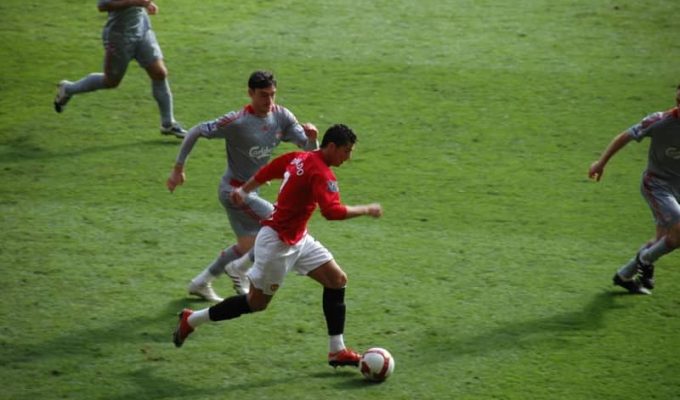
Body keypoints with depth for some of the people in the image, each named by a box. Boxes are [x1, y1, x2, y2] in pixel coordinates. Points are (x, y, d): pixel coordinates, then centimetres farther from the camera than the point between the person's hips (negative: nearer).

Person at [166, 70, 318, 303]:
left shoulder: (281, 117, -6)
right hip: (234, 190, -8)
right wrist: (178, 169, -14)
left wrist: (312, 138, -29)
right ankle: (239, 269, 3)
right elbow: (195, 133, -16)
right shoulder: (237, 122, -24)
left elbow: (309, 149, -5)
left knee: (248, 246, 19)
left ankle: (200, 283, 34)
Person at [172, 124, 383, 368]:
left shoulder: (298, 158, 3)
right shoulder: (320, 174, -25)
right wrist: (366, 210, -24)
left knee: (337, 280, 3)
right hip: (276, 242, -10)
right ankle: (192, 320, 20)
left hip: (298, 239, 10)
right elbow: (332, 211, -36)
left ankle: (337, 351, 7)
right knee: (257, 302, 4)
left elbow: (265, 173, 13)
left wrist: (243, 191, 25)